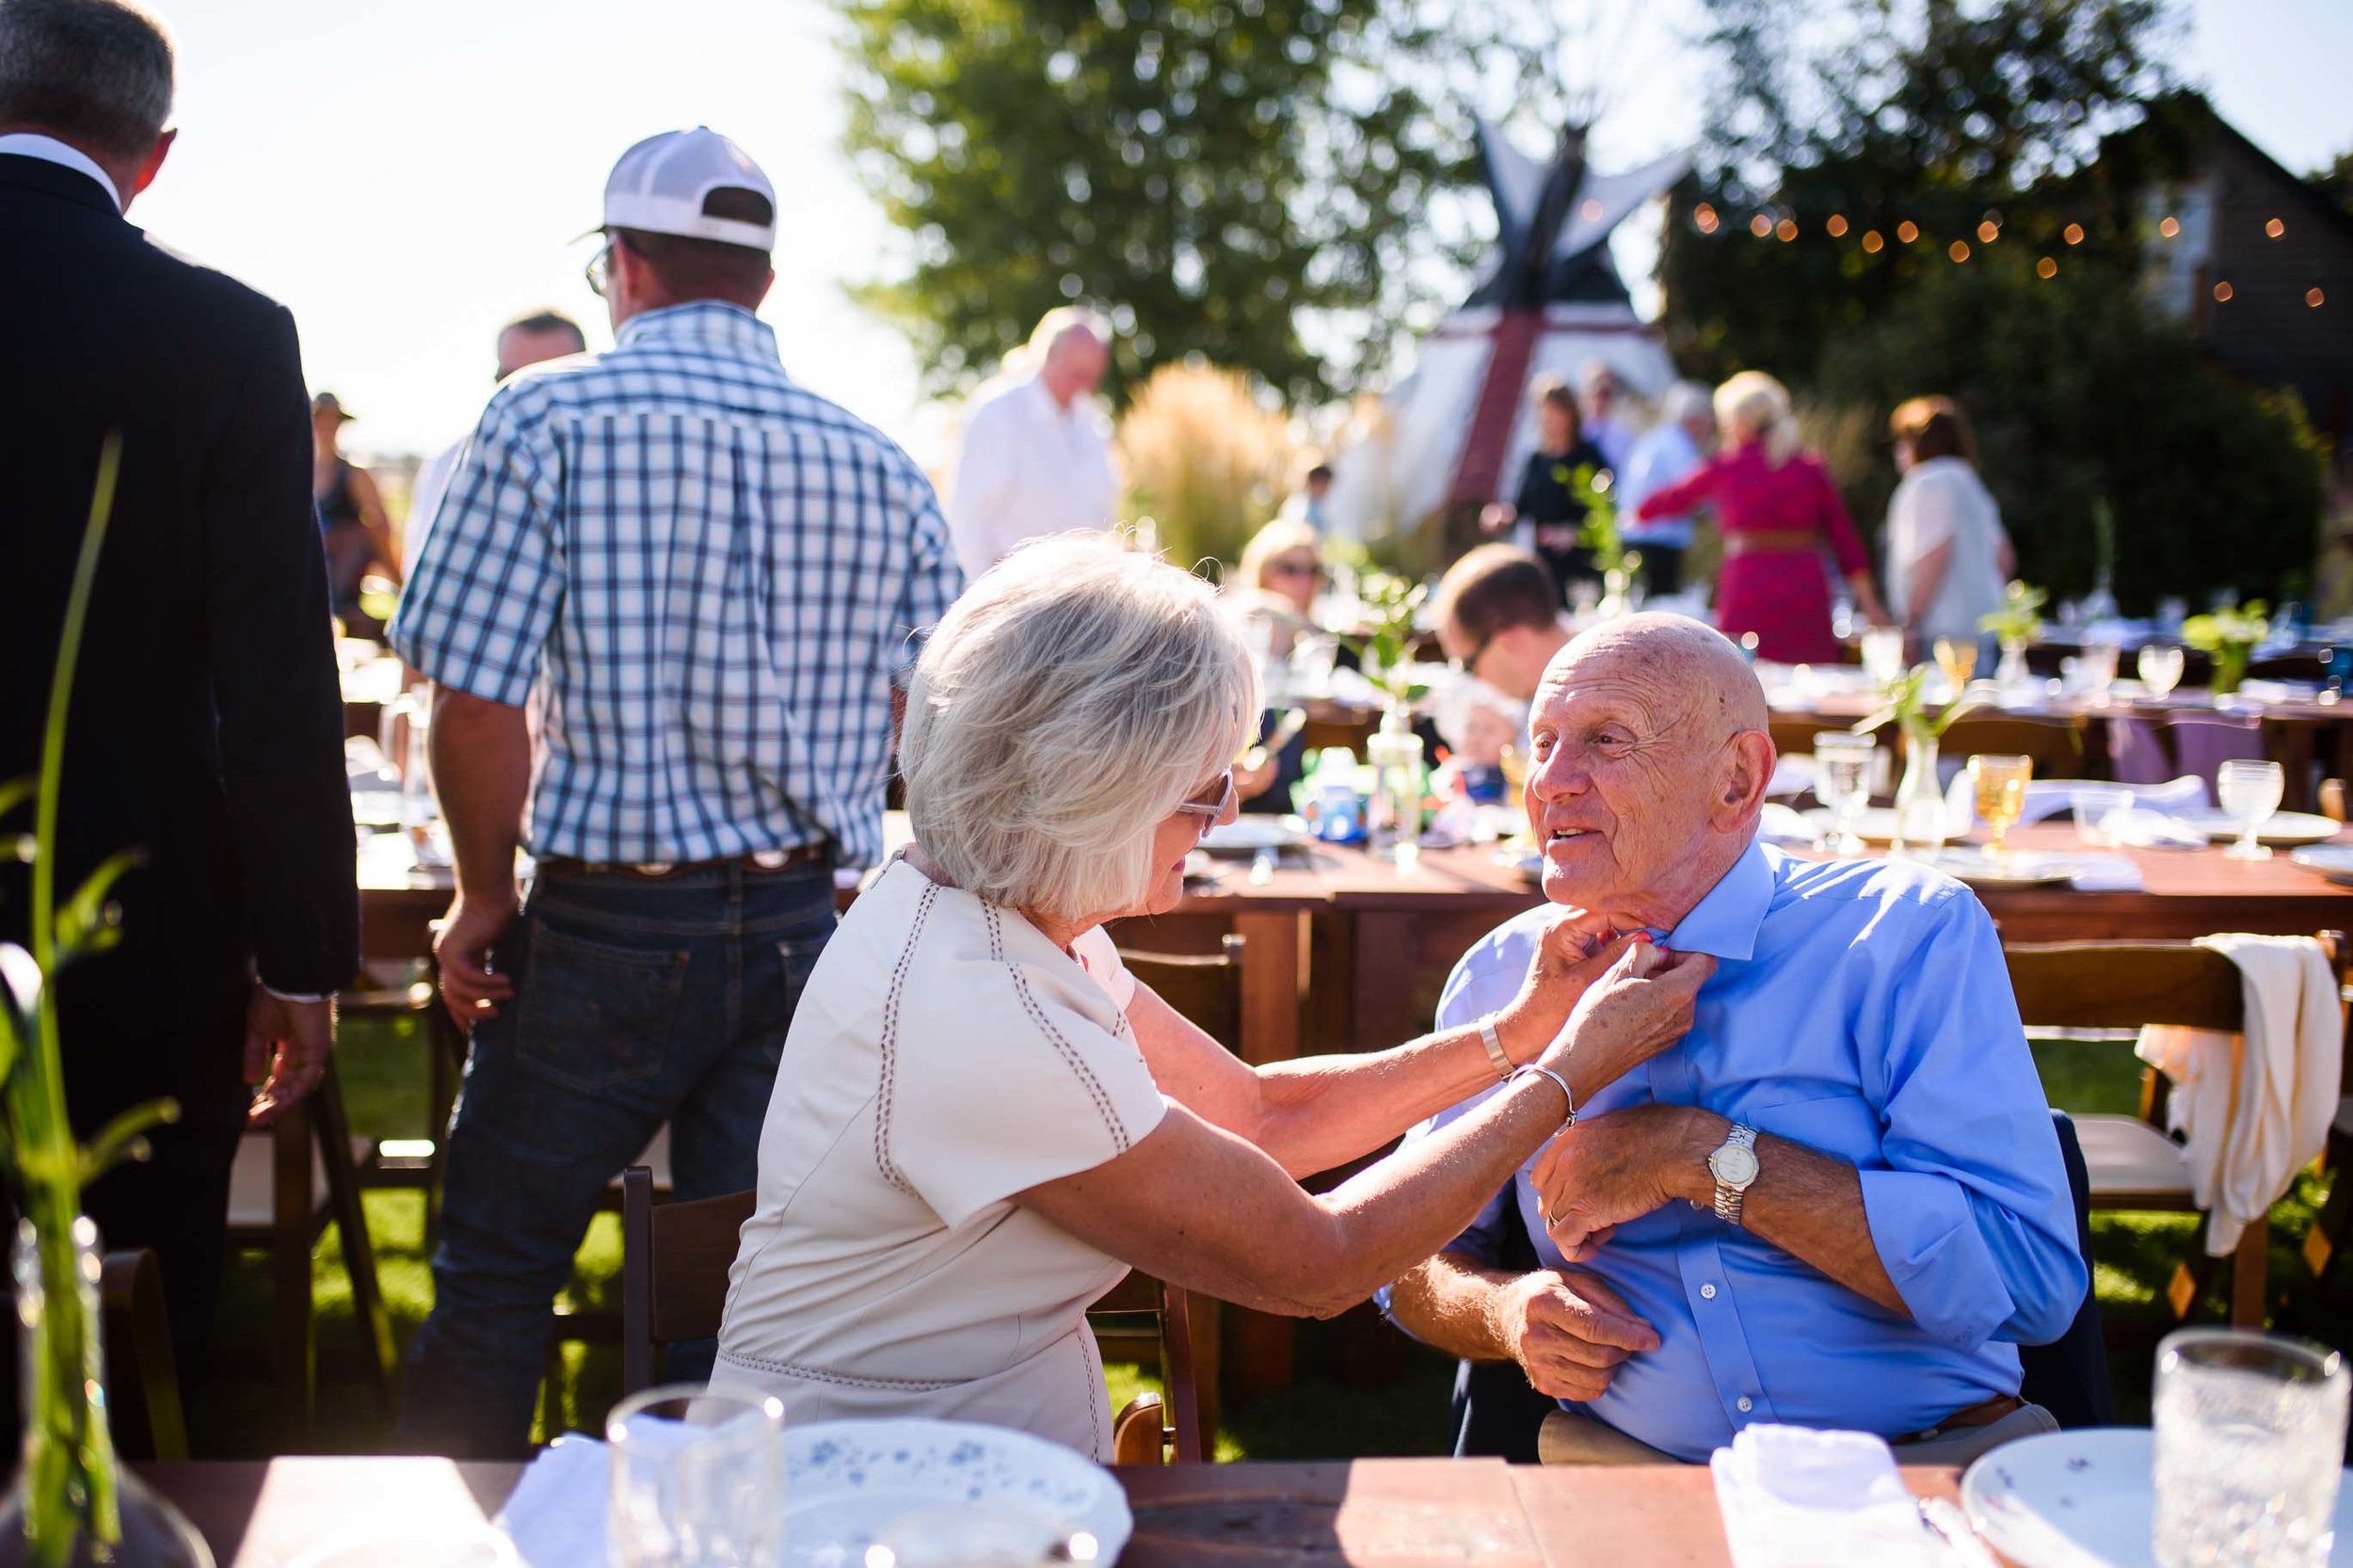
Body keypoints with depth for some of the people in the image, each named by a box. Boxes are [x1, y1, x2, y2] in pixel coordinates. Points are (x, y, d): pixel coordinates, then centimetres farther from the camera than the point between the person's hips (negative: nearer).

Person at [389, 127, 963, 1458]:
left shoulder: (545, 419, -7)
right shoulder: (879, 466, 3)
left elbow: (476, 704, -11)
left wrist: (487, 896, 2)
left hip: (609, 925, -3)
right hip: (806, 933, 3)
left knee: (498, 1272, 13)